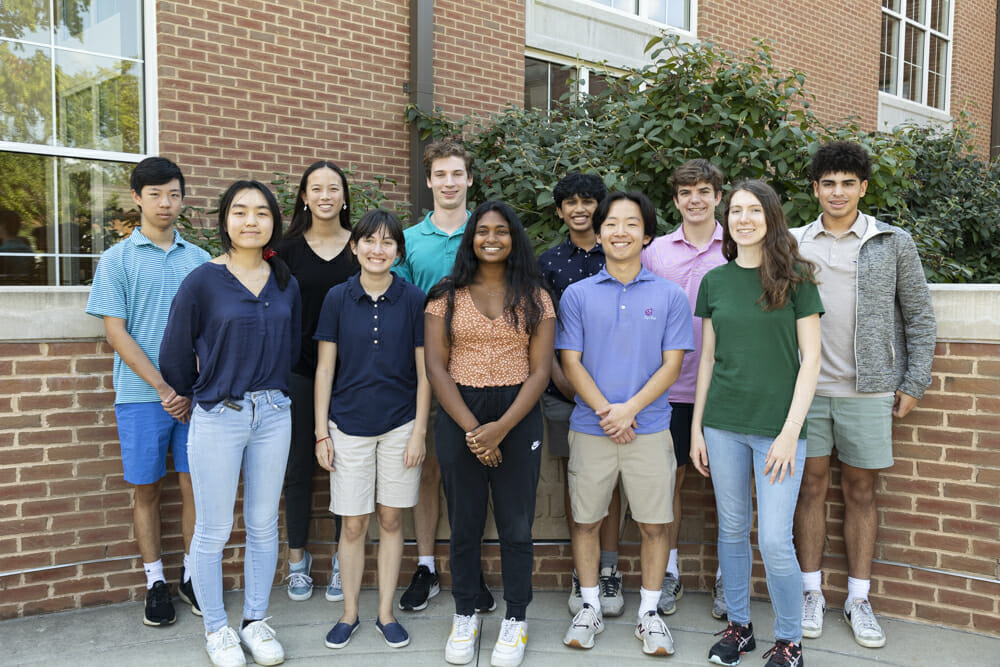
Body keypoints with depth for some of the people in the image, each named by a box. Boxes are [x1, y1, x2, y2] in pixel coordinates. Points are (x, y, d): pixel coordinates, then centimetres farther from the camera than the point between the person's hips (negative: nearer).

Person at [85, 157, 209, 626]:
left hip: (194, 394, 2)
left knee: (195, 484, 5)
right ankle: (155, 582, 20)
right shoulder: (118, 259, 1)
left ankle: (192, 574, 20)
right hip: (141, 395, -2)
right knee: (147, 490, 6)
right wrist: (163, 388, -11)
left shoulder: (198, 259, 9)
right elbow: (116, 332, -4)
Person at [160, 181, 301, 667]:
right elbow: (175, 354, -1)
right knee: (213, 530, 5)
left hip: (273, 413, 4)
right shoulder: (202, 282, -8)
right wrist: (201, 395, 10)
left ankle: (256, 620, 28)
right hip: (218, 419, -4)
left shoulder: (286, 285, 5)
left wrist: (272, 391, 13)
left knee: (263, 525, 11)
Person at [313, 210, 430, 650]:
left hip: (400, 426, 0)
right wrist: (321, 433, -1)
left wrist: (419, 431, -4)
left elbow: (424, 371, 0)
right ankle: (349, 613, 24)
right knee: (353, 524, 6)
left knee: (391, 519, 9)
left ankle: (386, 613, 24)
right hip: (349, 426, 0)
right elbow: (324, 369, 1)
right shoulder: (337, 299, -1)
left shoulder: (413, 300, -3)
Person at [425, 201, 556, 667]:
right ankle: (465, 615, 27)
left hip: (518, 417, 0)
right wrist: (471, 428, -11)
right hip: (458, 417, 1)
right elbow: (436, 367, -1)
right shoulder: (446, 296, 4)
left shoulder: (535, 297, 4)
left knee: (515, 523, 6)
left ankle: (515, 620, 23)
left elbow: (540, 371, -1)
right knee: (464, 522, 9)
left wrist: (501, 428, -13)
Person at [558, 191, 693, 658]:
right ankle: (589, 607, 27)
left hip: (650, 429, 0)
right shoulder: (577, 294, 3)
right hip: (589, 428, 1)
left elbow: (672, 364, -2)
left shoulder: (670, 296, 2)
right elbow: (571, 362, 0)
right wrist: (606, 411, -11)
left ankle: (649, 614, 23)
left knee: (653, 525, 6)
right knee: (586, 520, 9)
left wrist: (630, 408, -14)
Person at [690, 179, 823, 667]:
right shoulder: (715, 280, 7)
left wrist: (791, 430, -12)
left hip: (777, 426, -3)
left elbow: (811, 358, -5)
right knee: (732, 530, 12)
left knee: (774, 540, -3)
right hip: (723, 425, 3)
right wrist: (696, 427, 8)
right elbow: (707, 358, 10)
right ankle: (738, 625, 30)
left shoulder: (795, 276, -3)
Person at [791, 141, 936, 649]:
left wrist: (913, 384, 1)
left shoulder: (894, 244, 3)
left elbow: (919, 317, 6)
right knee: (811, 485, 6)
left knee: (861, 490, 7)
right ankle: (811, 592, 18)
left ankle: (859, 598, 19)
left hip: (868, 389, -1)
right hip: (806, 386, 1)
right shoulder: (793, 243, 6)